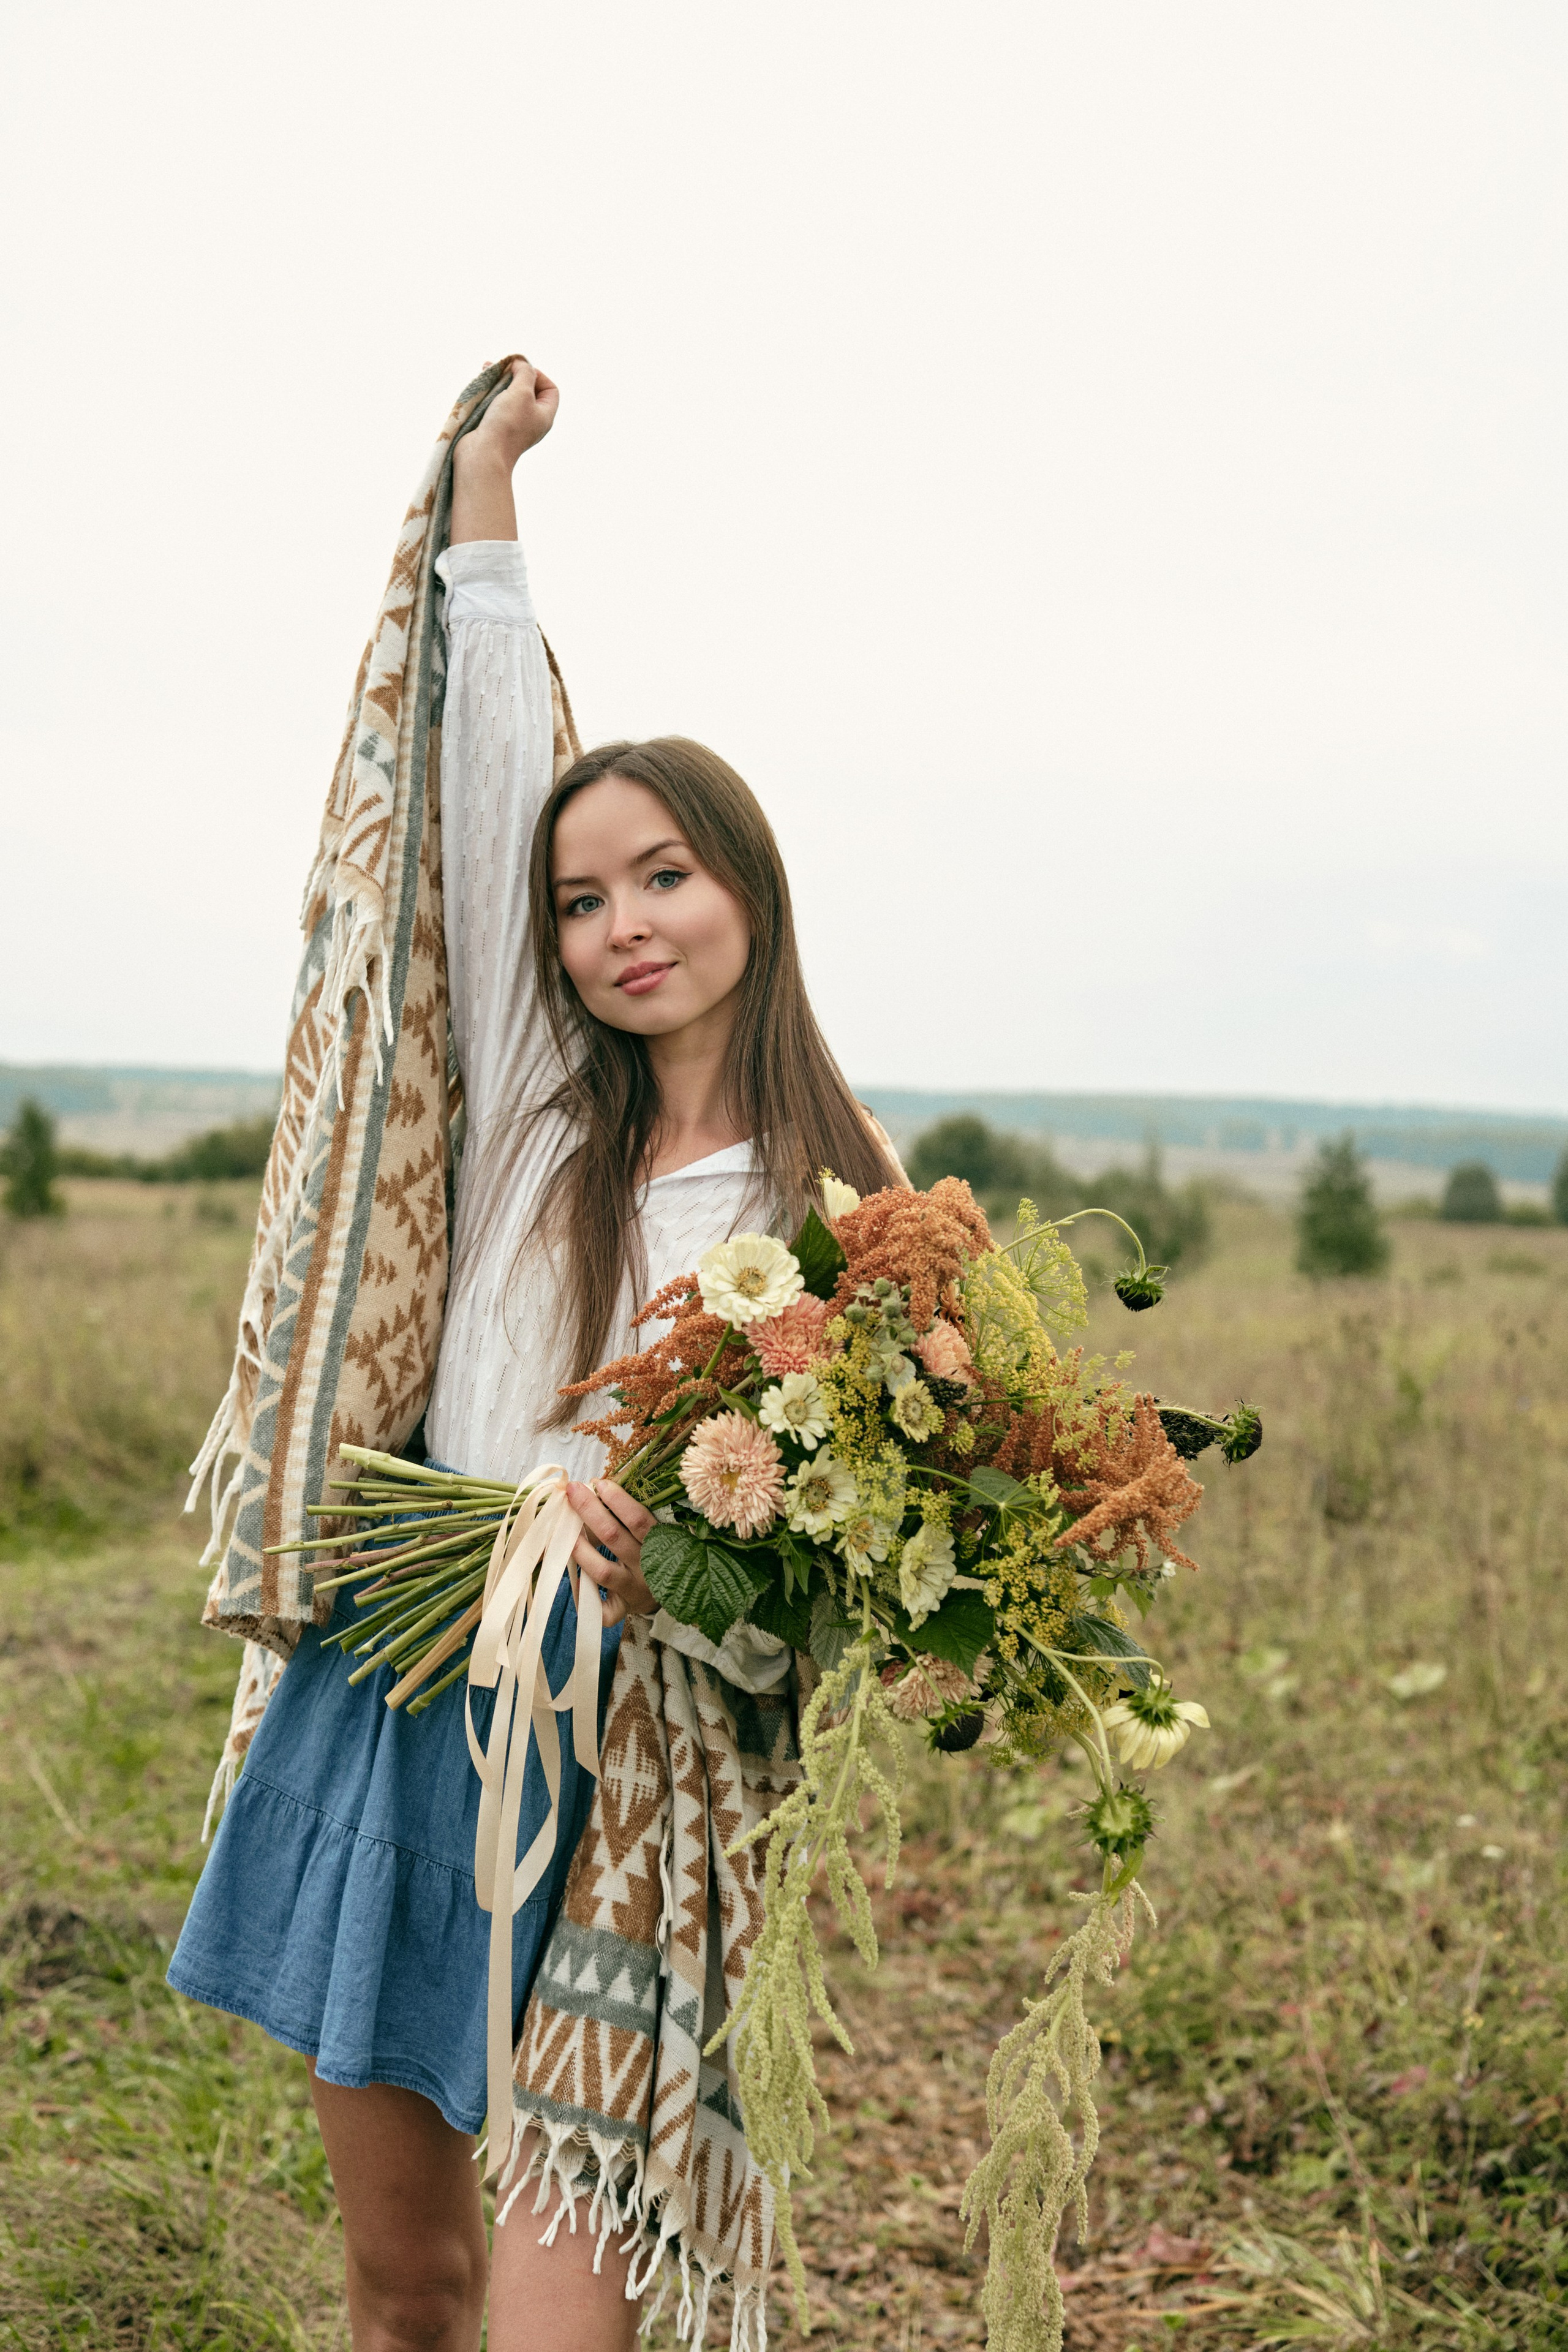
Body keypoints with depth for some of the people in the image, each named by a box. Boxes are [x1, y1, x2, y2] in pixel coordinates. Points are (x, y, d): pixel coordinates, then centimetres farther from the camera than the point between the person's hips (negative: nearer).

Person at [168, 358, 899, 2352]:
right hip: (404, 1697, 3)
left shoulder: (845, 1196, -2)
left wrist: (677, 1577, -26)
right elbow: (485, 779, 6)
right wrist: (485, 488, 11)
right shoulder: (536, 1109, 5)